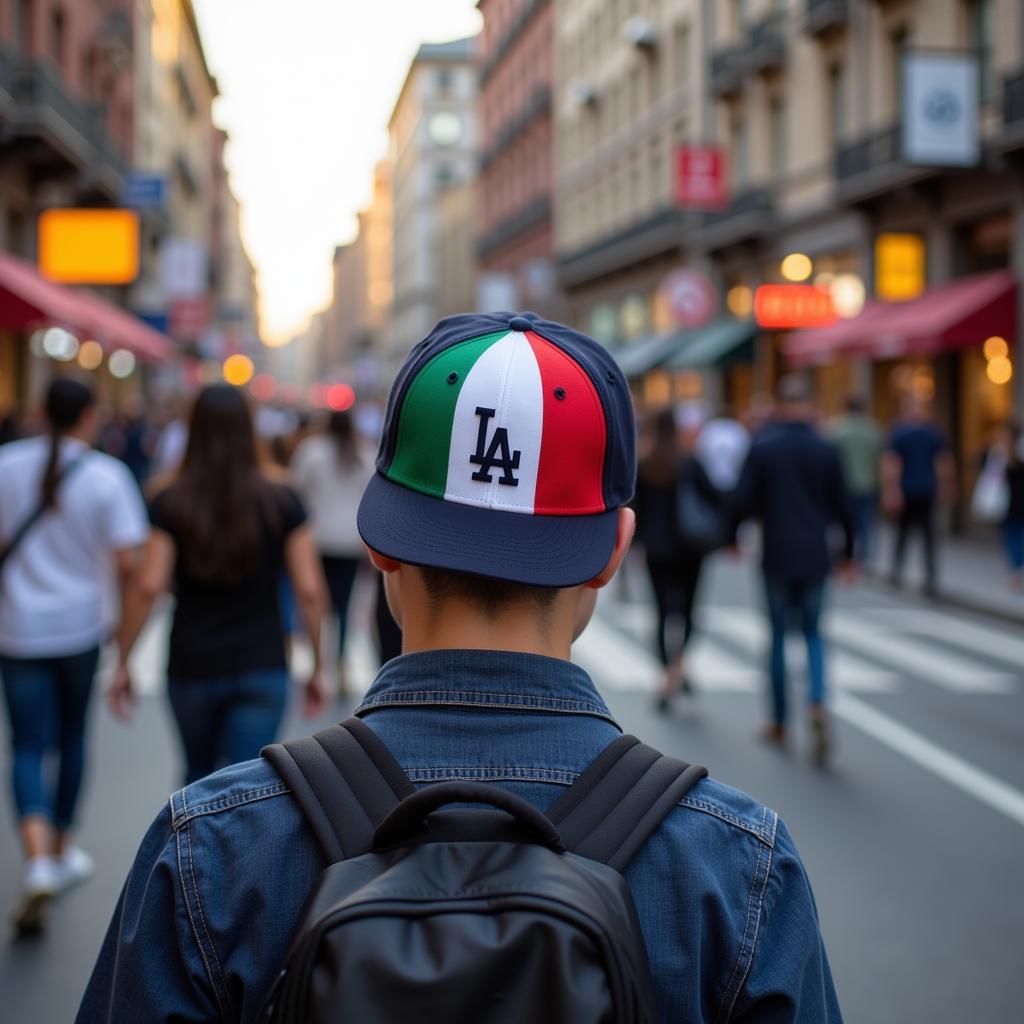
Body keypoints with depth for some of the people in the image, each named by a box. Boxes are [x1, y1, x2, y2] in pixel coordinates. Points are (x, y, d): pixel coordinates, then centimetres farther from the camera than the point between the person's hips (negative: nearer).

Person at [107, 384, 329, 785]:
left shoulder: (170, 502, -4)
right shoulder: (281, 502, -2)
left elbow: (148, 588, -11)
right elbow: (310, 590, -5)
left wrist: (122, 663, -2)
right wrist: (317, 668, 5)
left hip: (191, 667, 1)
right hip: (262, 669, -1)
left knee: (198, 776, 24)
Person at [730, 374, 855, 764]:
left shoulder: (762, 447, -6)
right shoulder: (826, 450, -1)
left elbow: (743, 501, -8)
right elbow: (842, 507, 2)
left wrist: (732, 536, 9)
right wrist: (848, 552, 14)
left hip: (777, 556, -1)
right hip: (815, 556, 1)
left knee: (778, 635, 11)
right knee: (813, 633, 13)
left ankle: (779, 723, 17)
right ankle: (818, 705, -12)